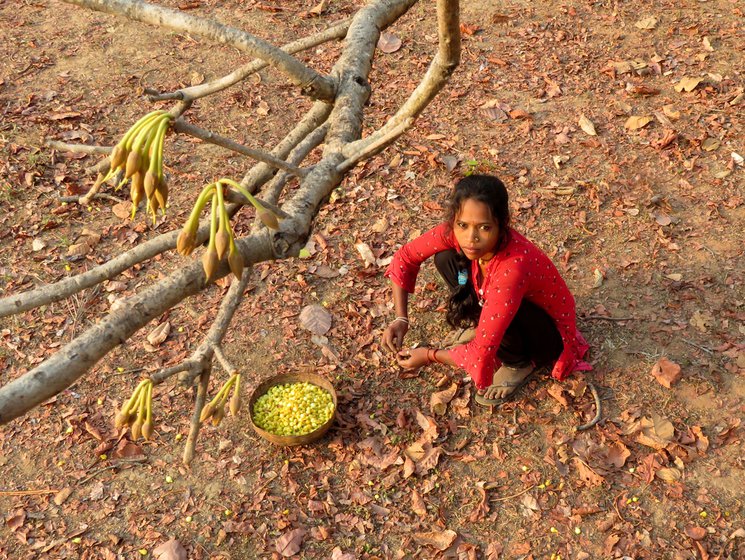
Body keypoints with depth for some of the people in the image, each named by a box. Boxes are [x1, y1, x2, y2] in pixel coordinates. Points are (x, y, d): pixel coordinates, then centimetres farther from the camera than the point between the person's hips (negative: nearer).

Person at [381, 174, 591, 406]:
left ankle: (520, 363, -4)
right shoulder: (456, 233, -24)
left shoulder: (513, 266, -41)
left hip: (548, 333, -5)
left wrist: (429, 355, -22)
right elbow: (405, 257, -7)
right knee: (445, 258, -11)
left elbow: (481, 354, -38)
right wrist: (401, 319, -17)